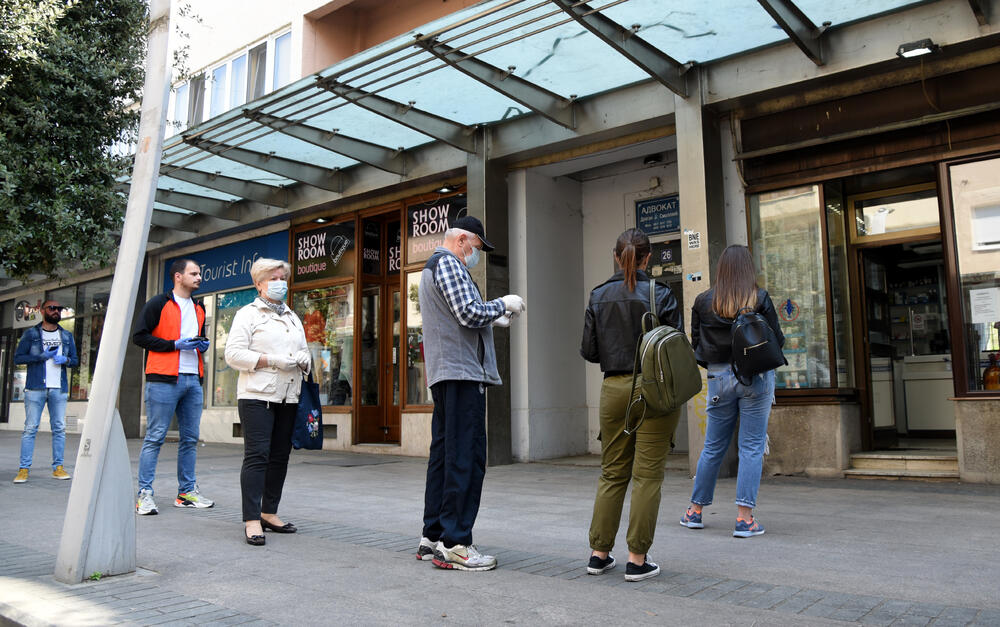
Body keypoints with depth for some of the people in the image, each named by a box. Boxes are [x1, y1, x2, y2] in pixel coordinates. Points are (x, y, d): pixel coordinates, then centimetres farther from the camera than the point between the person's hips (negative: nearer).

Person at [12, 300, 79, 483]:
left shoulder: (67, 336, 16)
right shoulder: (31, 334, 7)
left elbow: (75, 360, 18)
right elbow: (18, 357, 1)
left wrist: (65, 360, -4)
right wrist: (42, 356, -10)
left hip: (59, 389, 3)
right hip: (35, 388, -3)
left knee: (59, 428, 1)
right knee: (30, 428, -4)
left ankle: (58, 467, 6)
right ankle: (23, 469, -1)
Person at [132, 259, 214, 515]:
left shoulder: (199, 308, 19)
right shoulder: (158, 303, -2)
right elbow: (139, 337, -6)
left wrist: (203, 344, 8)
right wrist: (175, 344, -13)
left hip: (193, 379, 7)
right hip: (164, 380, -7)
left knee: (190, 438, 9)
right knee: (155, 437, -5)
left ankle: (187, 492, 17)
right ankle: (145, 494, 0)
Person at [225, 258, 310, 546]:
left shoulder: (293, 317, 23)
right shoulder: (248, 314, 3)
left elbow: (305, 352, 25)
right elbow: (234, 354, -8)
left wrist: (303, 361, 0)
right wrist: (274, 361, -15)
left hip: (288, 397, 6)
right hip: (257, 396, -6)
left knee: (280, 456, 7)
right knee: (257, 455, -10)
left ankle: (269, 512, 18)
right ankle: (252, 520, -7)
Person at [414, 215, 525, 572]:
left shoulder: (432, 268, 25)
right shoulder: (448, 263, -8)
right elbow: (469, 314, -18)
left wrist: (494, 319, 17)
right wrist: (503, 303, -3)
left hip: (442, 374, 11)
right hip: (461, 372, -11)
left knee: (444, 455, 12)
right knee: (466, 458, -9)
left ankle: (432, 537, 17)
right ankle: (454, 544, -6)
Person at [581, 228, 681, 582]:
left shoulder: (598, 296, 2)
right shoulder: (661, 295, -7)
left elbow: (589, 351, 3)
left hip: (613, 389, 4)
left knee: (612, 473, 14)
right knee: (647, 476, 3)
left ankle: (599, 553, 19)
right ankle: (637, 560, 7)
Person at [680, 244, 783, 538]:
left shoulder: (703, 301, 0)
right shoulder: (760, 298, -6)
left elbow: (696, 343, 5)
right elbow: (777, 339, -3)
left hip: (719, 378, 2)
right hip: (756, 376, -2)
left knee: (713, 446, 13)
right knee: (752, 447, 4)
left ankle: (695, 510, 23)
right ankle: (744, 518, 3)